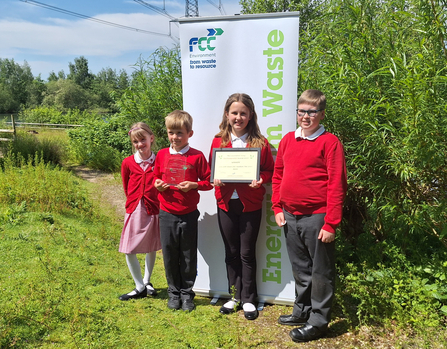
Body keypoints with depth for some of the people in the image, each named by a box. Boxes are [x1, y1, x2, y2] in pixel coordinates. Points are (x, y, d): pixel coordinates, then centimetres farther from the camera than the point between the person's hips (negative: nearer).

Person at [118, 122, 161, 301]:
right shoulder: (127, 163, -2)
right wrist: (134, 202, 9)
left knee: (152, 248, 13)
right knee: (129, 250, -1)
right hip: (134, 210, 1)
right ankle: (140, 287, 15)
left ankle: (146, 281, 34)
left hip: (154, 210, -1)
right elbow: (126, 187, 10)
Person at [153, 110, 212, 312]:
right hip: (167, 214, 2)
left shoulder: (197, 156, -4)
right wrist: (158, 184, -5)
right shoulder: (162, 155, 5)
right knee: (169, 255, 10)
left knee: (188, 256, 8)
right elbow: (156, 178, 16)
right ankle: (173, 293, 28)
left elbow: (208, 182, -1)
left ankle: (187, 293, 25)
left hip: (189, 214, -2)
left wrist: (193, 185, -18)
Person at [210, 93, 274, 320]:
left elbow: (270, 171, 0)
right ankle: (234, 296, 30)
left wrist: (260, 179, -20)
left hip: (250, 205, -2)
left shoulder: (260, 142, -3)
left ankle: (248, 299, 24)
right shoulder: (218, 141, 2)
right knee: (231, 252, 13)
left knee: (247, 253, 7)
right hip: (226, 203, 2)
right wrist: (216, 180, -12)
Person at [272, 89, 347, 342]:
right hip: (290, 217, 6)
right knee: (300, 268, 19)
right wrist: (277, 208, 6)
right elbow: (278, 176, 14)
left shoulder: (330, 142, -9)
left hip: (317, 217, -6)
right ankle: (302, 311, 36)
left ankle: (318, 321, 22)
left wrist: (331, 224, -16)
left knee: (321, 271, 8)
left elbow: (337, 186, -13)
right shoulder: (288, 140, 8)